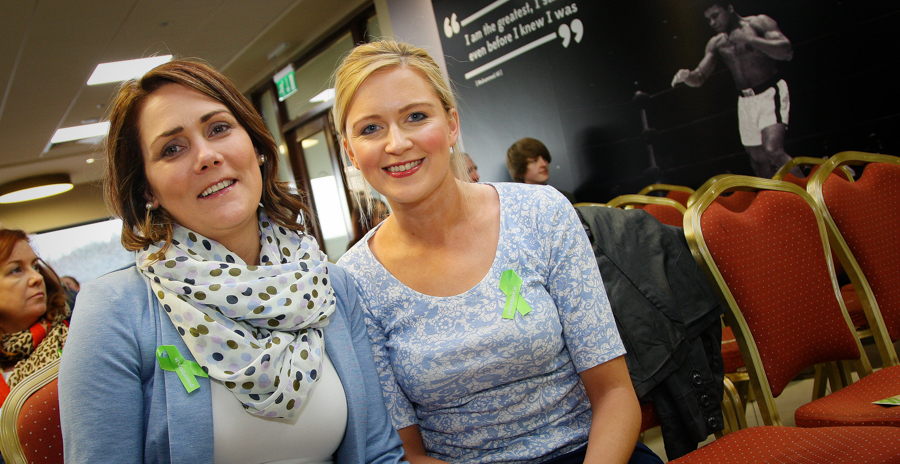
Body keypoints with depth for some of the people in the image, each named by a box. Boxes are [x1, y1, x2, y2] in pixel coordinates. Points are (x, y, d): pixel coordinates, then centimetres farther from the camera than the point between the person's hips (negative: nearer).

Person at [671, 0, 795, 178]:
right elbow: (699, 78, 9)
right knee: (759, 160, 8)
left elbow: (787, 52, -16)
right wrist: (686, 76, -15)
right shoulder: (716, 43, 9)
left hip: (771, 93, -5)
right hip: (745, 102, 5)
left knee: (773, 150, -24)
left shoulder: (759, 23, -4)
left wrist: (749, 39, -23)